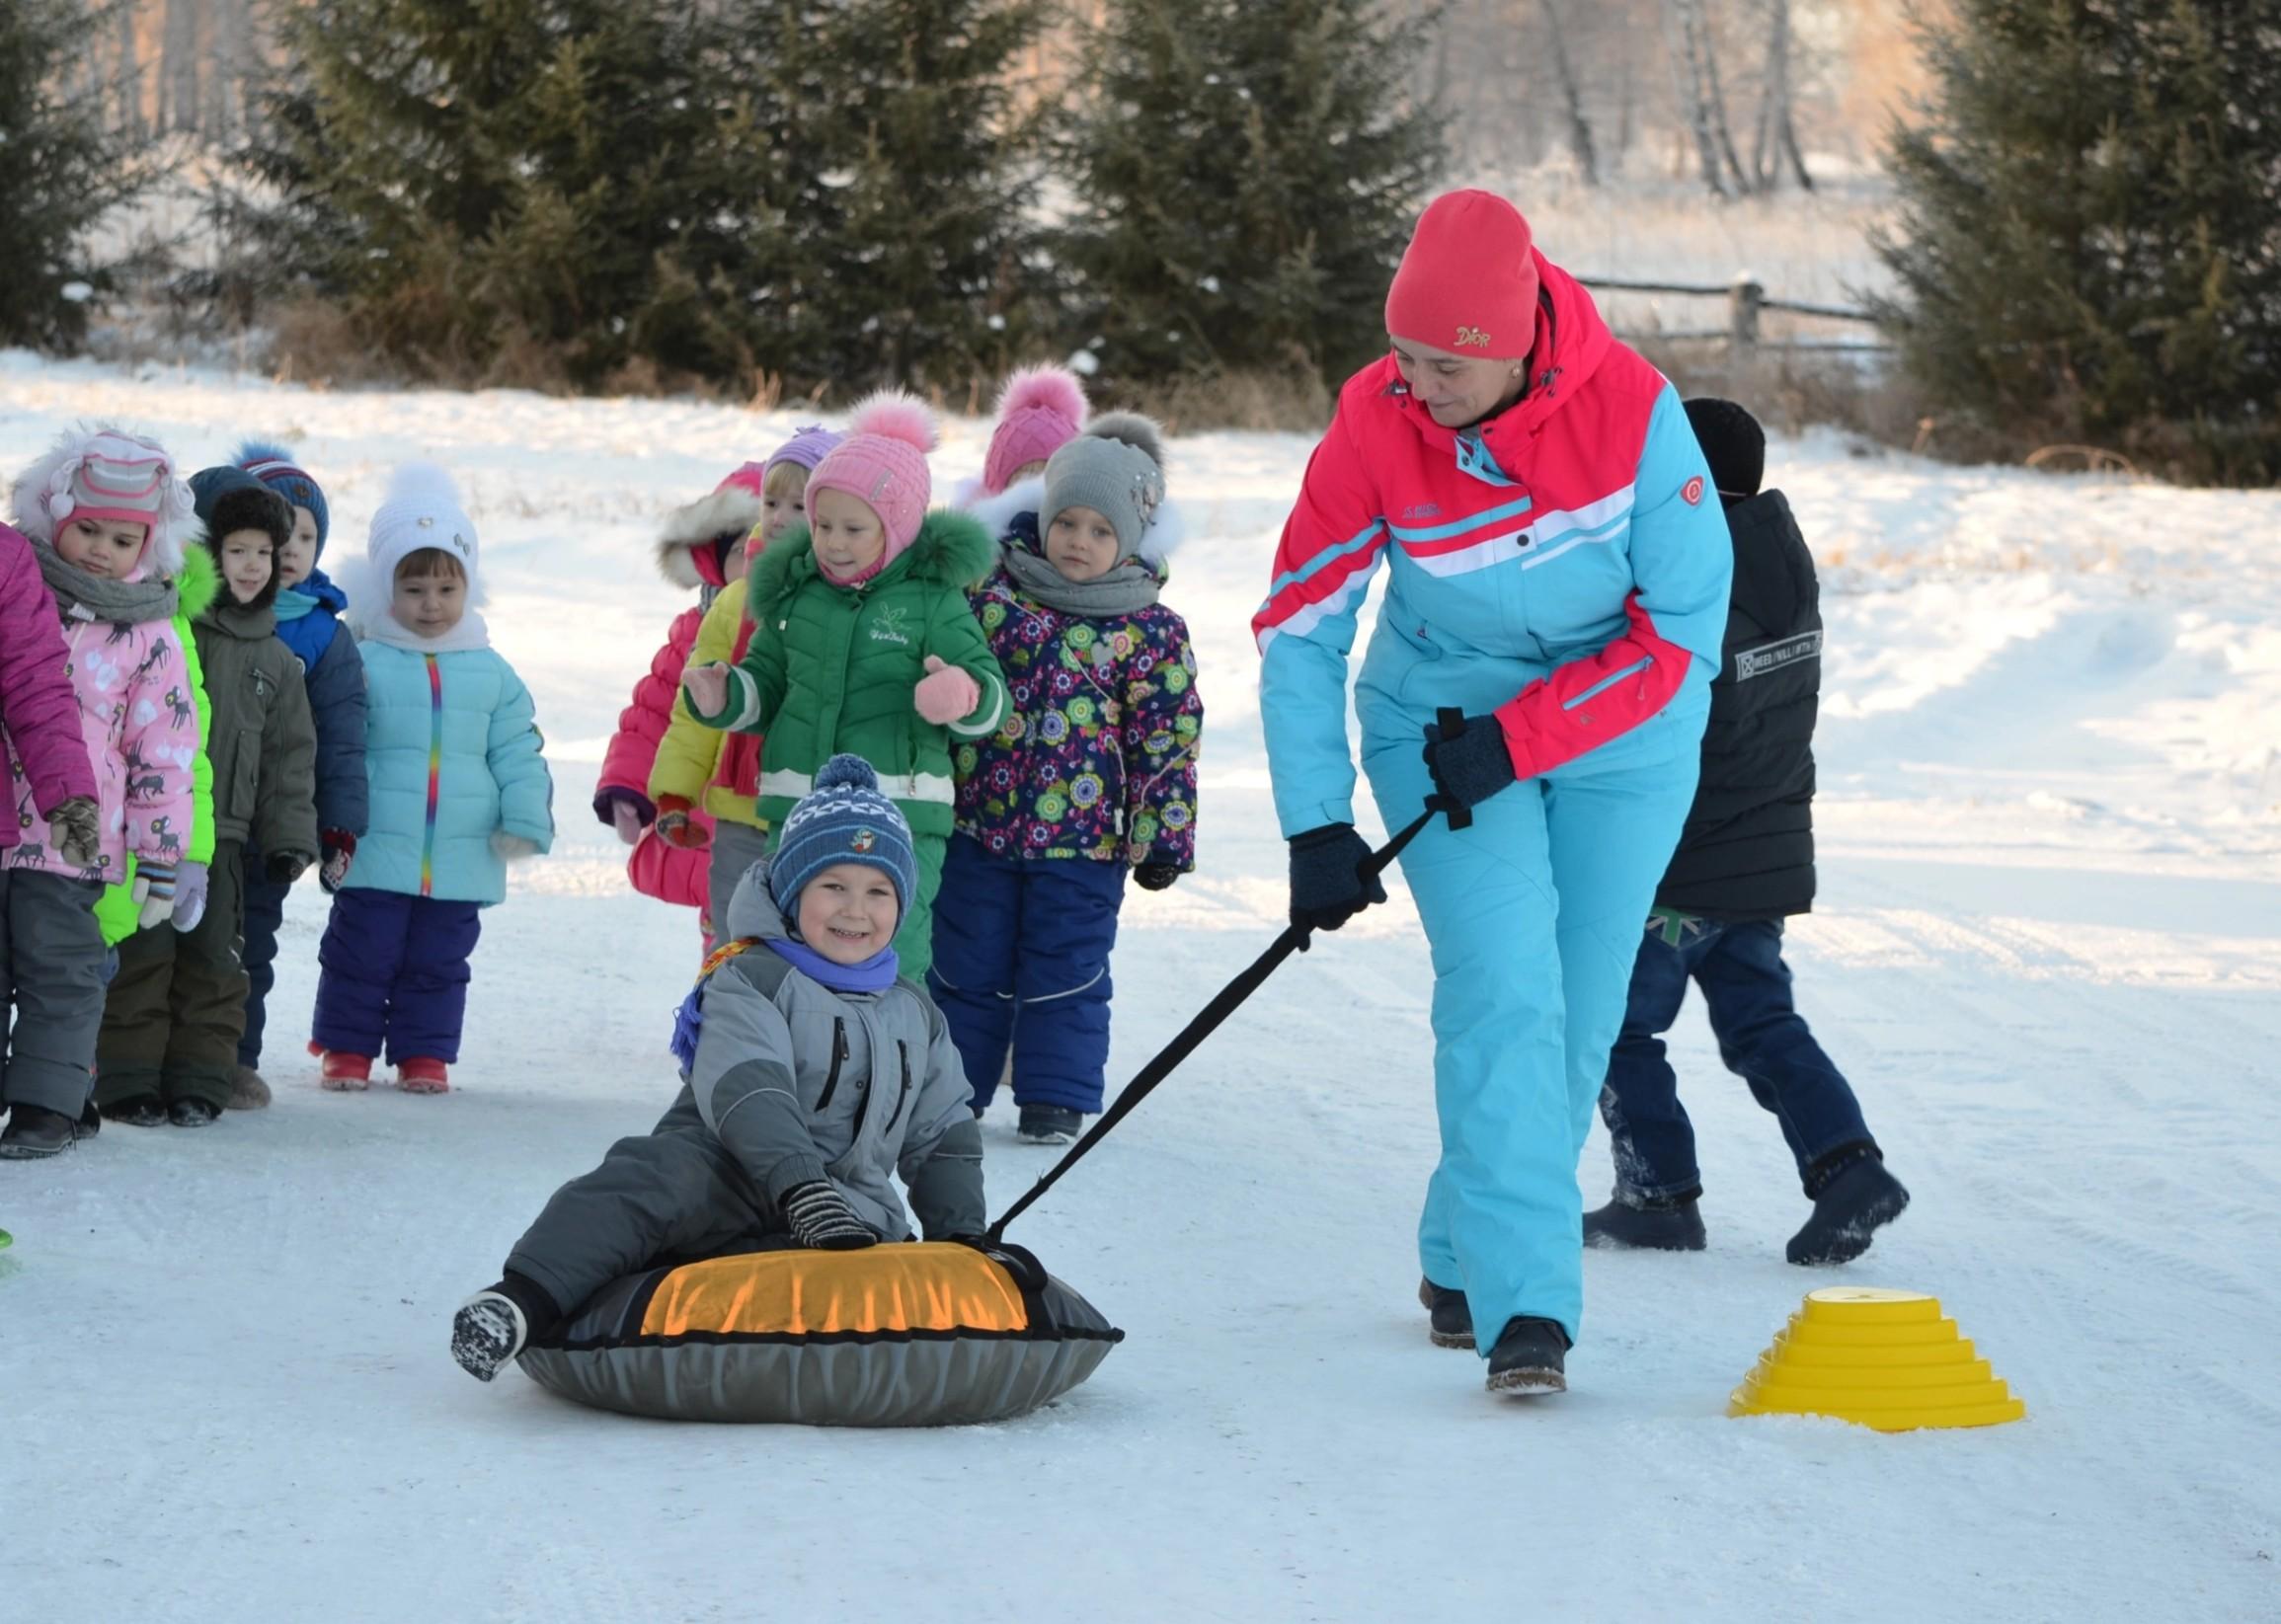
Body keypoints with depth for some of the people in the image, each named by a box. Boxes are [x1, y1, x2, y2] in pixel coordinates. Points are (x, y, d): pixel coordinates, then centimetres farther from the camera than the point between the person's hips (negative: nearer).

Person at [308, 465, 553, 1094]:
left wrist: (524, 819, -1)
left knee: (439, 963, 10)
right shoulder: (362, 663, -3)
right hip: (376, 853, -2)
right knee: (362, 954, 5)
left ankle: (424, 1053, 20)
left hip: (461, 858, 2)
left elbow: (518, 754, 8)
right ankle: (347, 1048, 17)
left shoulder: (491, 673, 7)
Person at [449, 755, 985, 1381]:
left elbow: (944, 1138, 29)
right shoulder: (750, 982, 0)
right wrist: (804, 1188, -34)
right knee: (660, 1175, -39)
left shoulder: (917, 1017, 21)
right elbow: (748, 1094, -18)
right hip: (729, 1181, -5)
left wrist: (962, 1238, 13)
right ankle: (524, 1298, -53)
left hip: (853, 1213, 5)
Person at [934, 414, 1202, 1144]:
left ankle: (1055, 1097, 16)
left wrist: (1163, 836, -4)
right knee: (964, 967, 11)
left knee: (1064, 973, 5)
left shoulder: (1150, 631, -6)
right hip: (976, 820, 2)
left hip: (1082, 837, -2)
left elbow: (1169, 740, -3)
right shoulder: (992, 589, 1)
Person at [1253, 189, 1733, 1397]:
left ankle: (1464, 1262, 23)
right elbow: (1298, 632, -11)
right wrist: (1317, 829, -15)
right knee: (1504, 996, -16)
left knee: (1577, 1018, 3)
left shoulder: (1631, 407, -22)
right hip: (1443, 722, -1)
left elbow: (1684, 621, -17)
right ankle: (1525, 1307, -20)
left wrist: (1521, 738, -22)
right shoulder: (1374, 426, -19)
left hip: (1623, 739, 1)